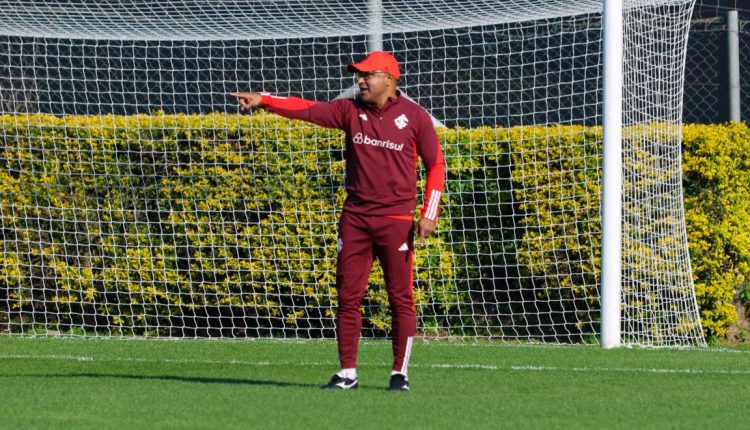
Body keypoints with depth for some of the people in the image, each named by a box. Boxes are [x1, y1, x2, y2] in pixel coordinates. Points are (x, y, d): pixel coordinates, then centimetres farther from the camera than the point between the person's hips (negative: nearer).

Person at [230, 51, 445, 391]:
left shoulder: (414, 116, -2)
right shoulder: (350, 110, 6)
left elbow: (436, 165, 1)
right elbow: (306, 109, -4)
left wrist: (429, 215, -7)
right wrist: (263, 100, -18)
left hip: (396, 219, -3)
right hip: (355, 218, 3)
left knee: (401, 297, -2)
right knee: (348, 296, 2)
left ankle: (400, 373, 7)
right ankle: (347, 373, 7)